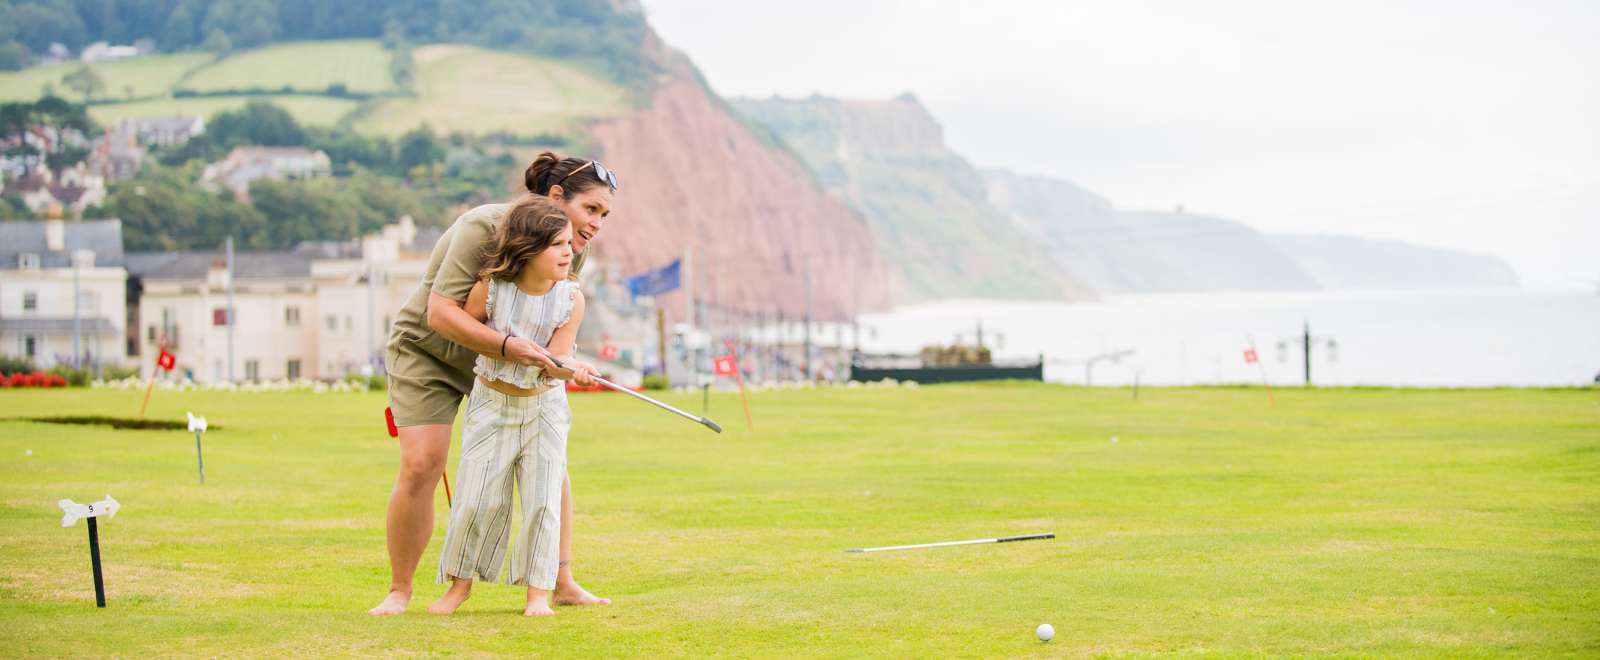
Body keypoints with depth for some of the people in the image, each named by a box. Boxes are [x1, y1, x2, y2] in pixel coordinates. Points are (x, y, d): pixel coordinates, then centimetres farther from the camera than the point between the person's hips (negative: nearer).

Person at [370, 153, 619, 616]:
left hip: (502, 361, 6)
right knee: (421, 466, -17)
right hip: (427, 350, -6)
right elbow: (440, 313, -36)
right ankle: (399, 591, -2)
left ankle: (562, 583, 5)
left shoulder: (571, 252, -10)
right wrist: (507, 345, -47)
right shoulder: (484, 229, -32)